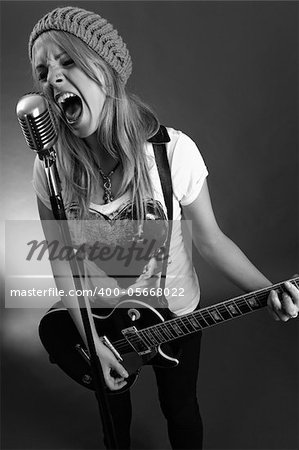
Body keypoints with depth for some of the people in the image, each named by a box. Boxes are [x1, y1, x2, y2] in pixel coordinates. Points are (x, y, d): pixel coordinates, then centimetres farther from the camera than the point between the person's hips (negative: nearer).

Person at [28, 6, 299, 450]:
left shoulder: (174, 151, -26)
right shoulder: (51, 167, -20)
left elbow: (209, 239, -15)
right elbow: (61, 258, -9)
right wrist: (90, 338, -11)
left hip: (173, 314, -2)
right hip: (97, 319, 3)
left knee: (179, 407, 23)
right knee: (112, 404, 29)